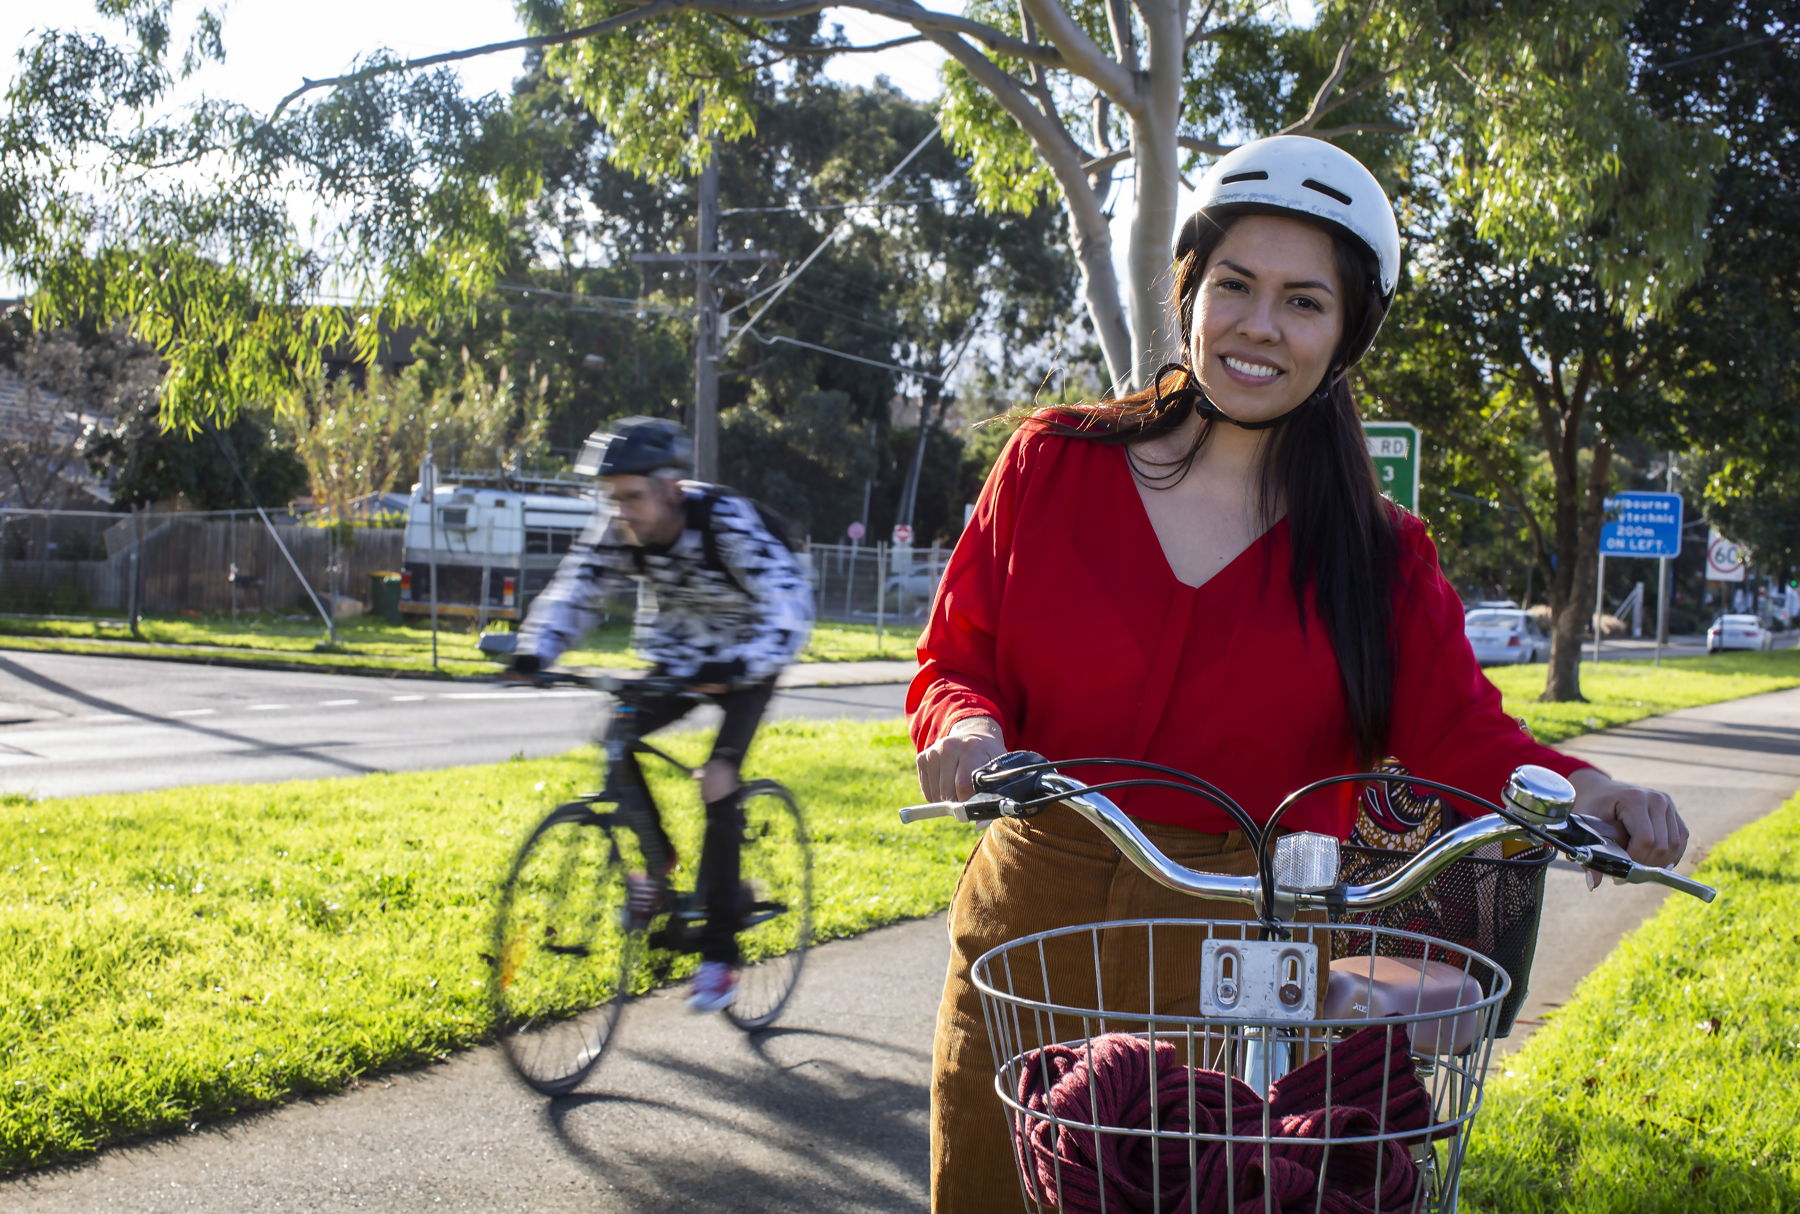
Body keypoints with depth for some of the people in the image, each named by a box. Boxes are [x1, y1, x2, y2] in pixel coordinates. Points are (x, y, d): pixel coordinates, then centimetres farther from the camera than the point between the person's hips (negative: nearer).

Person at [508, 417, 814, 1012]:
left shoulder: (727, 521, -33)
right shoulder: (617, 528, -19)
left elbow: (790, 603, -39)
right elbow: (574, 591, -15)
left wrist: (737, 666, -54)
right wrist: (533, 652, -35)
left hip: (745, 663, -5)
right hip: (675, 658, 5)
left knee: (717, 783, -18)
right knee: (616, 741, -18)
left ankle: (719, 956, -9)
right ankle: (658, 863, 8)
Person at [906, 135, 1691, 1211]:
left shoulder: (1377, 552, 4)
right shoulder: (1053, 464, 1)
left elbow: (1461, 734, -4)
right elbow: (958, 659, 6)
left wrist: (1579, 789, -23)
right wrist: (964, 724, -16)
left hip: (1245, 971, 0)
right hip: (1030, 940, 1)